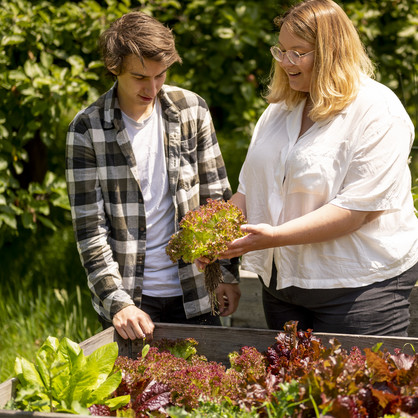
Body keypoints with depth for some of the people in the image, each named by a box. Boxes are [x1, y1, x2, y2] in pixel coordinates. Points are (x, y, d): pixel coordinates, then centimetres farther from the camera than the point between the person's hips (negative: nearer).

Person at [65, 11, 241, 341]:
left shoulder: (191, 110, -1)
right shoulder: (88, 129, -8)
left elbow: (218, 197, 6)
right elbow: (89, 228, -10)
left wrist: (228, 272, 2)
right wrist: (117, 301, -18)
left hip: (194, 292, 2)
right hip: (129, 296, -2)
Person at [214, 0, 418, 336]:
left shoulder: (378, 112, -12)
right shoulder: (280, 109, 12)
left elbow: (357, 209, -20)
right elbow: (250, 188, 14)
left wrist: (276, 236, -25)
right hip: (282, 280, 7)